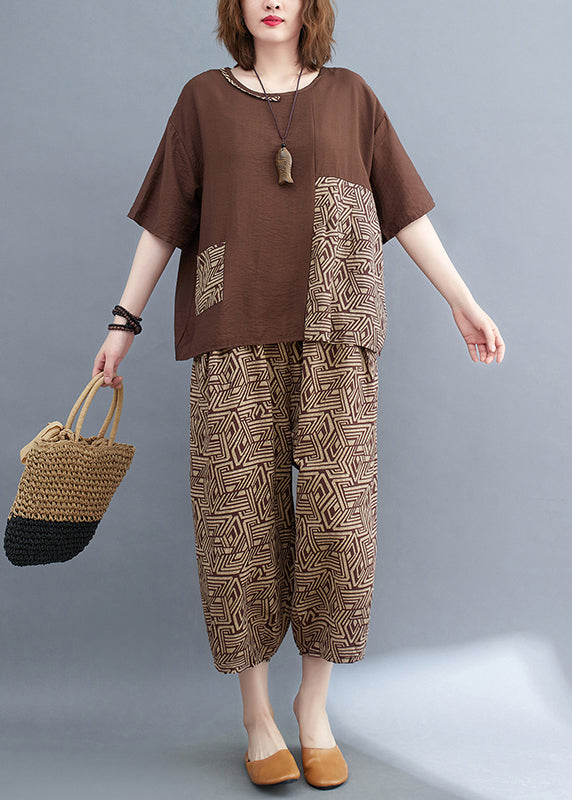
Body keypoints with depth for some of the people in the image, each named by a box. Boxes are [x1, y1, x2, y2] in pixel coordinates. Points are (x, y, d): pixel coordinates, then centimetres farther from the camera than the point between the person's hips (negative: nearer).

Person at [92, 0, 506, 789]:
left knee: (336, 518, -5)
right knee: (243, 519, -4)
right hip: (236, 333, 0)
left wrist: (464, 302, 4)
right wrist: (124, 321, 7)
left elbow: (405, 210, 11)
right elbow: (164, 218, 11)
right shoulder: (204, 97, 12)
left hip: (332, 332, 1)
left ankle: (314, 702, 15)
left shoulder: (350, 94, 14)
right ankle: (256, 709, 14)